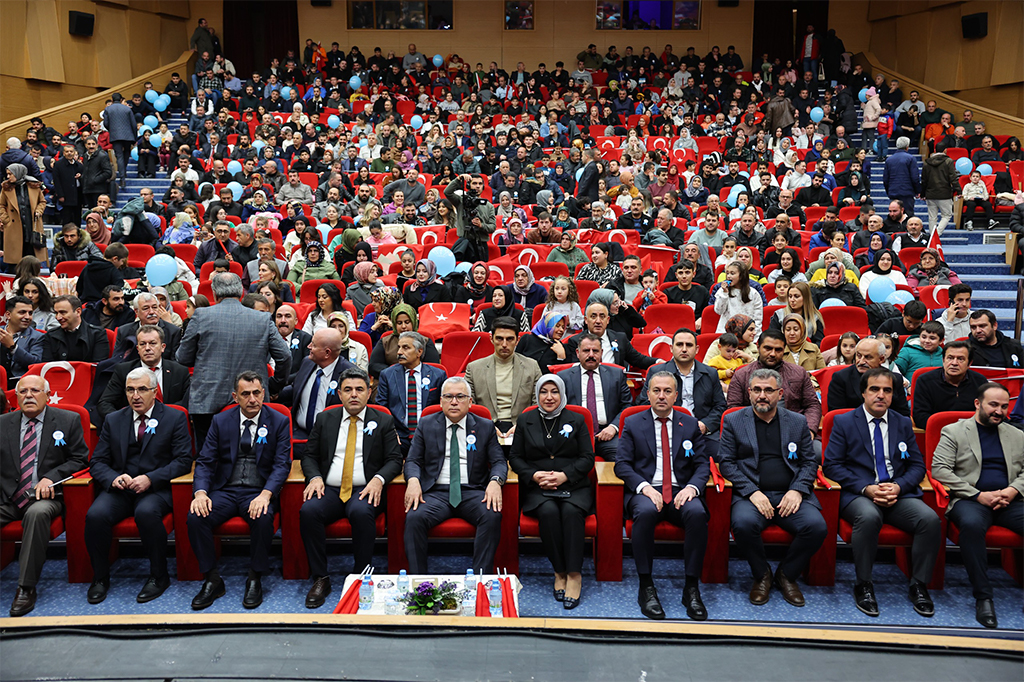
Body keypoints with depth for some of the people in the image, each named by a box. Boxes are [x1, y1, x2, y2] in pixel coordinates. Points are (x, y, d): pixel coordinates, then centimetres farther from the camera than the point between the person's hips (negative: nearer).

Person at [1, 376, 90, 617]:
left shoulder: (68, 420, 7)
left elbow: (80, 459, 5)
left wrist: (50, 477, -11)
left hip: (45, 496, -3)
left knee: (37, 513, -36)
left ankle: (26, 588, -28)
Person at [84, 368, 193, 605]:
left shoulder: (175, 418, 4)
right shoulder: (113, 421, 14)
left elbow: (183, 461, -4)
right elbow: (97, 462, 10)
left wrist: (150, 478, -17)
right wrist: (114, 478, -13)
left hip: (156, 488, -3)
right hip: (119, 488, 3)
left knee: (146, 512, -35)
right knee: (95, 514, -27)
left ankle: (159, 576, -15)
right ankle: (100, 578, -5)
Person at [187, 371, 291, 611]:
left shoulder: (279, 422, 2)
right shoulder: (220, 421, 9)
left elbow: (282, 464, -4)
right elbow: (204, 462, 5)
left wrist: (265, 494, -22)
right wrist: (200, 492, -15)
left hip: (258, 492, -2)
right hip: (225, 491, 3)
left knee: (263, 518, -34)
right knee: (195, 517, -25)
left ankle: (255, 579, -14)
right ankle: (212, 579, -10)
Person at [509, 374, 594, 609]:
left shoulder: (576, 420, 12)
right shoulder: (525, 421, 14)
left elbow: (587, 458, 5)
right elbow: (515, 458, 10)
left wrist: (564, 475, -12)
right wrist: (534, 475, -10)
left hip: (574, 486, 0)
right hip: (537, 488, 0)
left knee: (571, 511, -33)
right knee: (549, 511, -32)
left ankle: (574, 575, -29)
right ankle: (559, 572, -21)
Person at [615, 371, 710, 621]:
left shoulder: (691, 425, 15)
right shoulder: (632, 424, 10)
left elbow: (702, 464, 9)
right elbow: (622, 464, 2)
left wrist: (692, 487, -13)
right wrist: (644, 487, -15)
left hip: (681, 492, 1)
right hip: (645, 491, -1)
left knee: (697, 513, -32)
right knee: (645, 512, -36)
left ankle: (691, 588, -21)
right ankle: (646, 588, -24)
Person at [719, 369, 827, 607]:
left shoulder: (797, 422, 15)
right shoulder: (734, 421, 9)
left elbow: (810, 462, 12)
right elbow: (726, 462, 2)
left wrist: (797, 490, -7)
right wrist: (752, 492, -11)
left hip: (790, 495, 2)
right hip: (752, 495, -2)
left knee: (816, 526, -27)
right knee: (743, 523, -33)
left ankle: (786, 574, 2)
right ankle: (762, 575, -2)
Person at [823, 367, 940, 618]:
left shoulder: (903, 424, 17)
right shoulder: (844, 423, 5)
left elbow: (917, 465, 13)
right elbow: (831, 465, -2)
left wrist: (898, 486, -9)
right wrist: (867, 489, -14)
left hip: (899, 493, 3)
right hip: (858, 494, -3)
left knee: (930, 519, -26)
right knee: (869, 517, -37)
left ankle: (919, 586, -7)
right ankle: (863, 586, -19)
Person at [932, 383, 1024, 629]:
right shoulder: (953, 431, 7)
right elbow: (939, 469, -4)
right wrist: (978, 495, -11)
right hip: (970, 500, -3)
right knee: (971, 523, -38)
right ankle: (983, 596, -29)